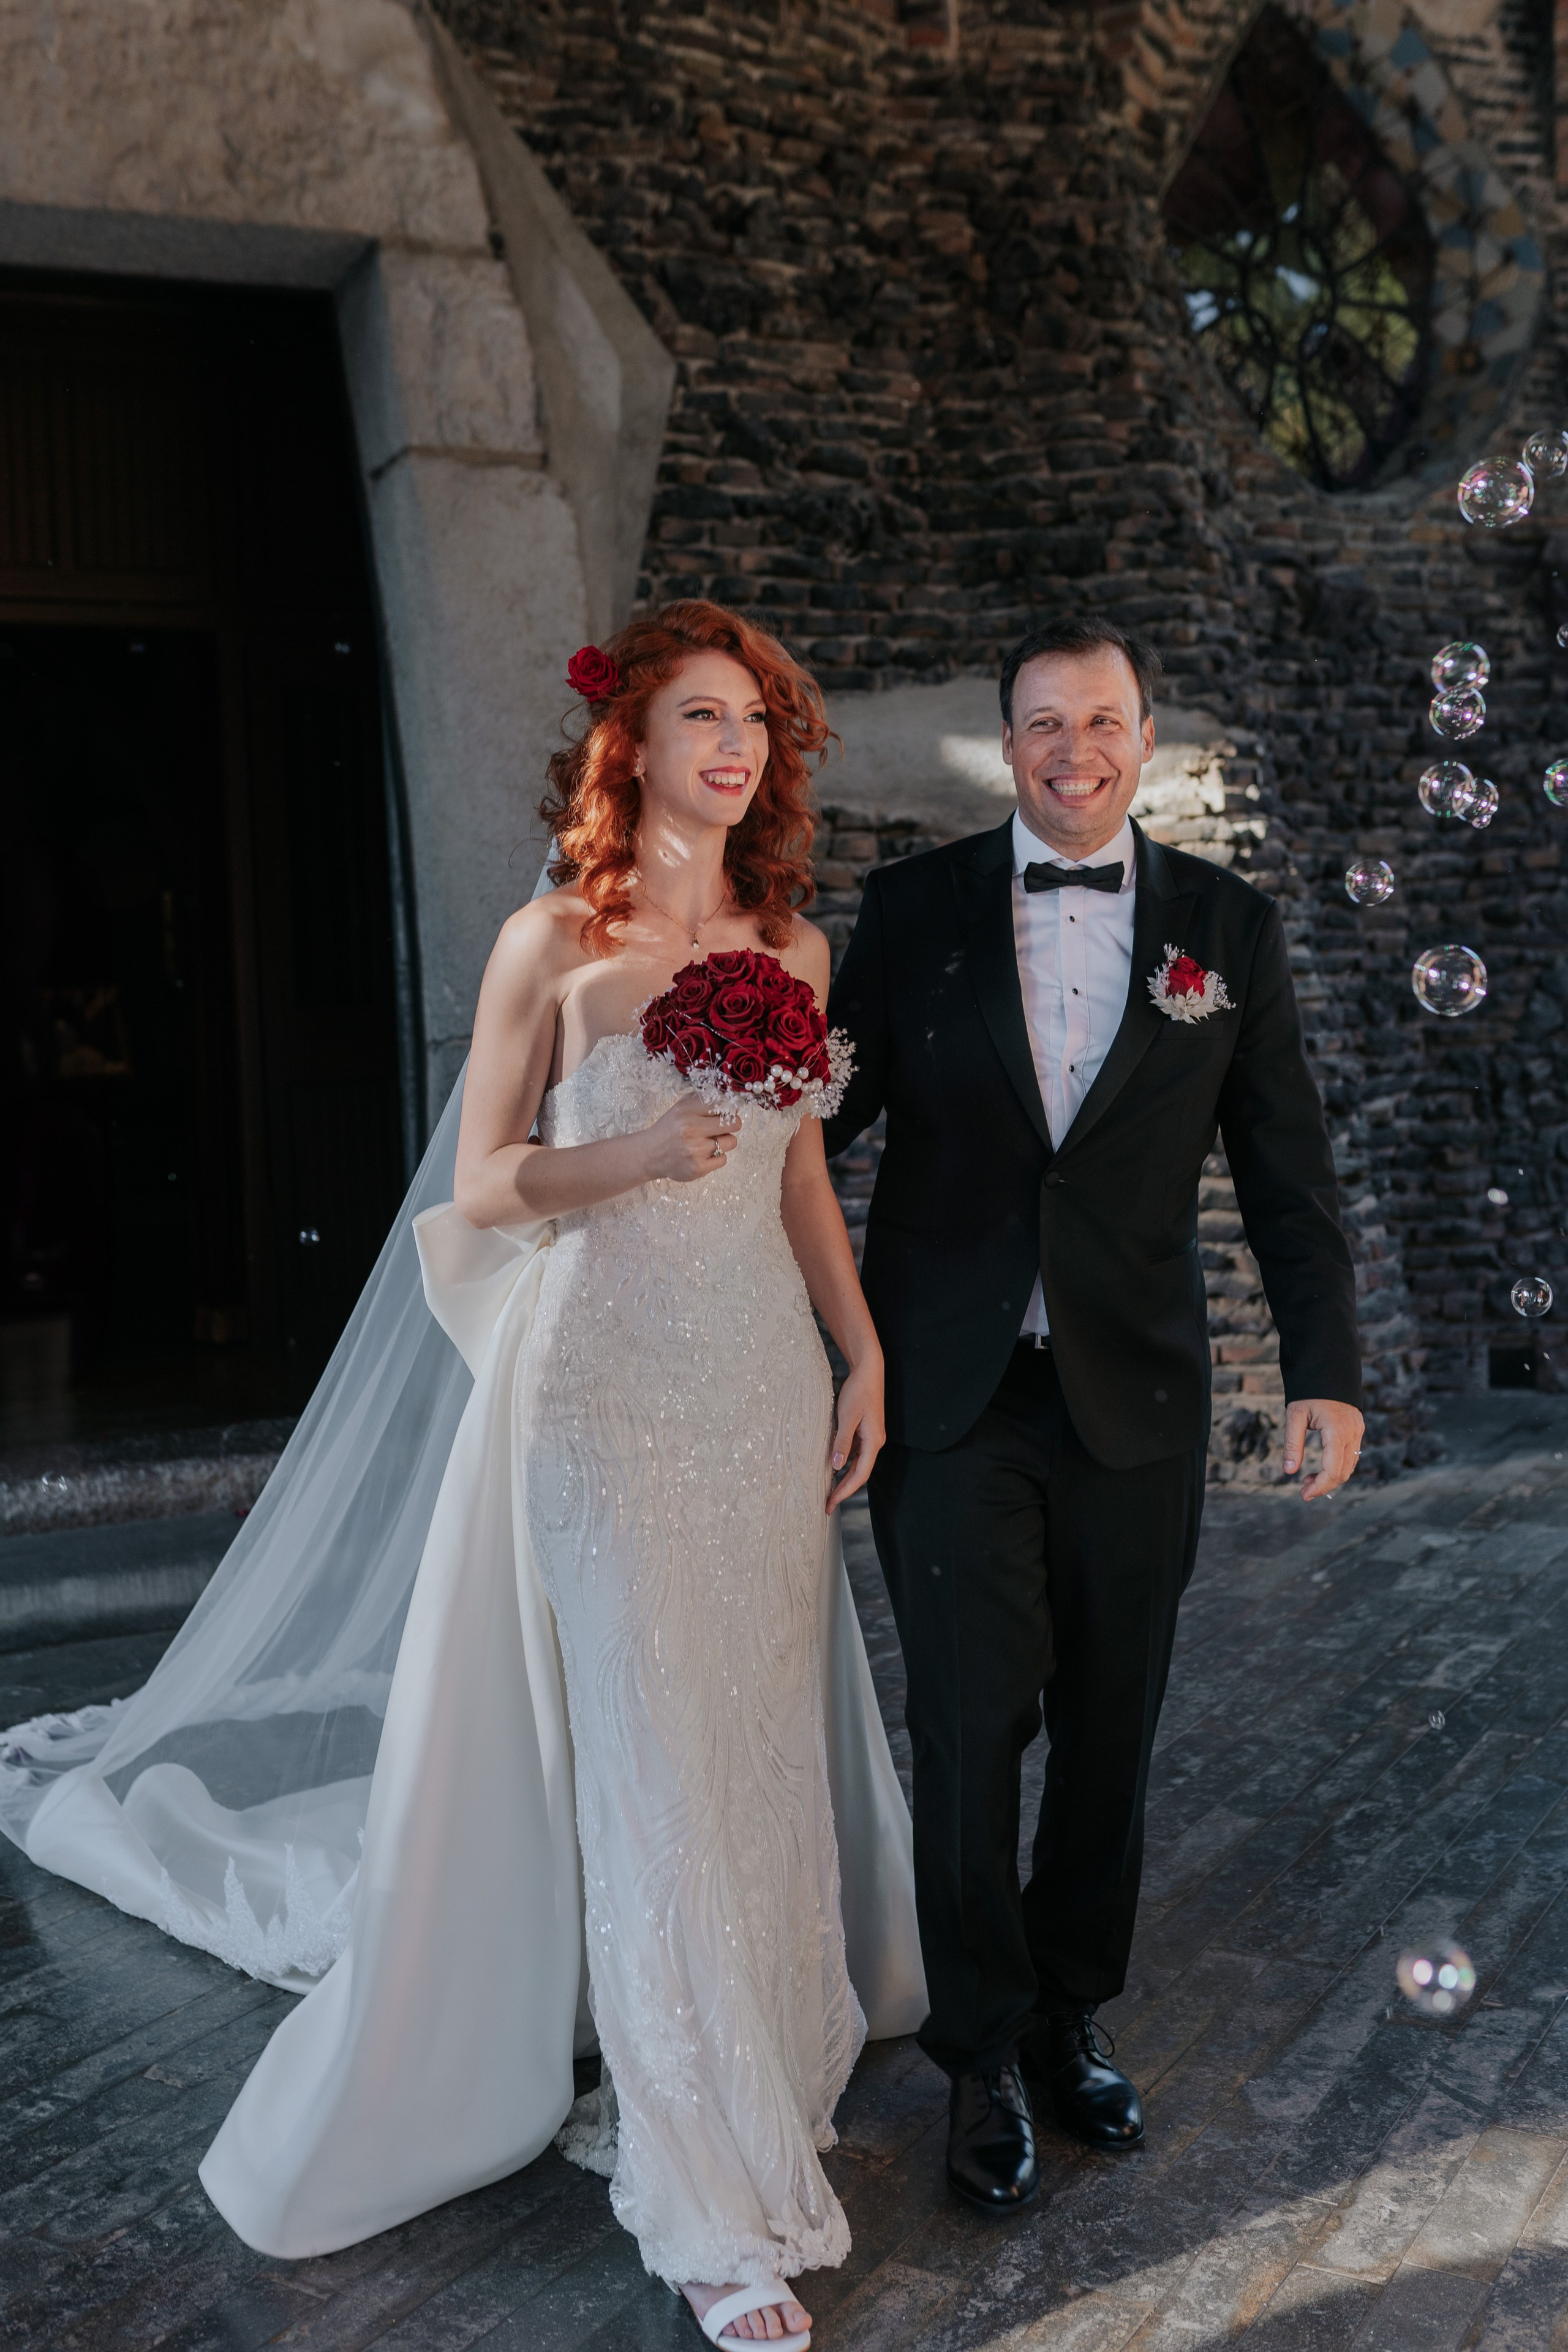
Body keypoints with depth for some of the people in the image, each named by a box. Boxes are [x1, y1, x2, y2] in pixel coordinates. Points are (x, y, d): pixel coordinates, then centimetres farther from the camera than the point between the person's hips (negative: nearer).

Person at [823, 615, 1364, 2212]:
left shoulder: (1226, 926, 4)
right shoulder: (914, 909, 2)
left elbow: (1284, 1167, 4)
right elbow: (829, 1105, 4)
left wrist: (1325, 1366, -2)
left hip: (1133, 1396, 2)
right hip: (951, 1391, -1)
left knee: (1109, 1726, 12)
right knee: (970, 1722, 2)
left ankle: (1071, 2015, 35)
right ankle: (983, 2058, 23)